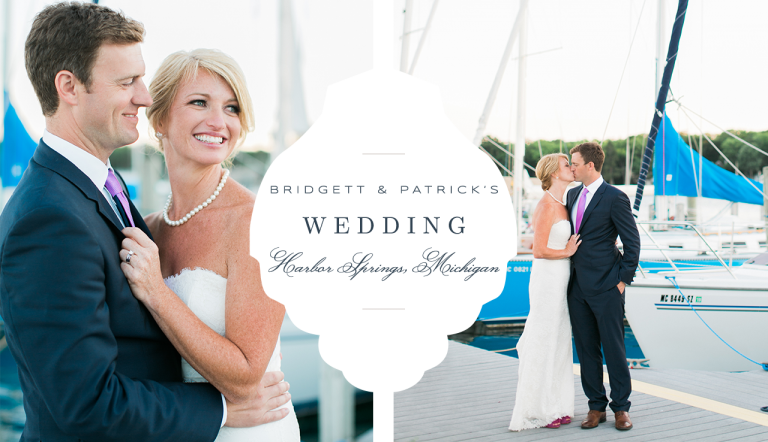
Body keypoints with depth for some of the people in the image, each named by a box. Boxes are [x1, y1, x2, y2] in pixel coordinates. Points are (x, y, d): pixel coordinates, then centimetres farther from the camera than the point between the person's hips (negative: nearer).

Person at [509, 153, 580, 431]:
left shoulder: (560, 204, 12)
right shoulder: (547, 205, -17)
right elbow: (539, 251, -21)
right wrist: (567, 252, -8)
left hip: (560, 279, 9)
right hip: (548, 279, -9)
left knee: (558, 342, 14)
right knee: (543, 343, 0)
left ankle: (554, 406, 24)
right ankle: (537, 410, 11)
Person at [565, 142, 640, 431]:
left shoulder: (614, 198, -10)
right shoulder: (573, 194, 12)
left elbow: (632, 241, -7)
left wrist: (624, 279, -9)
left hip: (606, 287, -6)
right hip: (577, 286, 7)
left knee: (614, 348, 3)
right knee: (586, 349, 10)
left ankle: (621, 407, 16)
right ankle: (596, 406, 21)